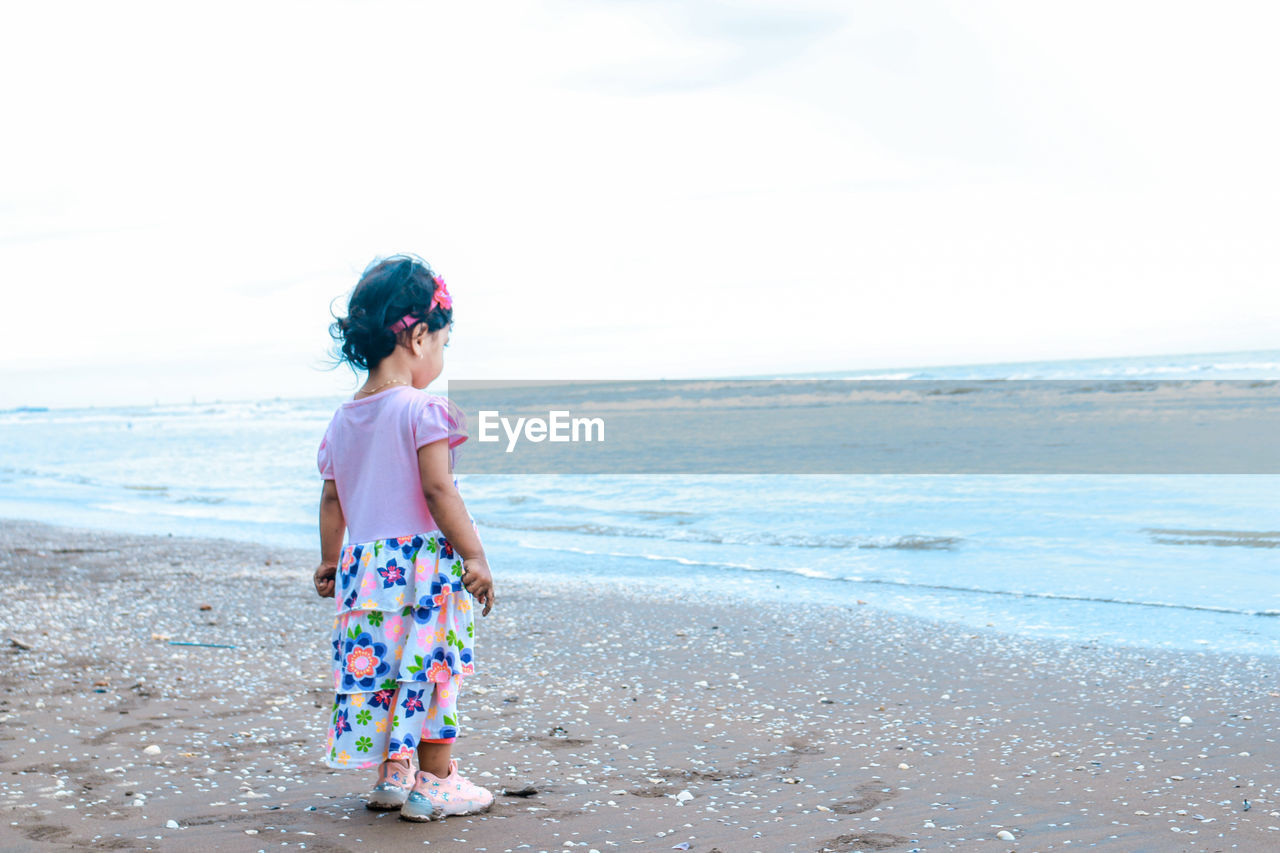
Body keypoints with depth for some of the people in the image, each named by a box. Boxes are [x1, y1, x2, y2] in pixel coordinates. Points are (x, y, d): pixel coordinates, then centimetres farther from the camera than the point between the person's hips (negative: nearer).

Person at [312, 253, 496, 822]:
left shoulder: (343, 419, 9)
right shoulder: (423, 411, -13)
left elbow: (332, 500, 14)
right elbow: (437, 490, -19)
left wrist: (328, 561, 25)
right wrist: (473, 556, -15)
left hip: (365, 564, 7)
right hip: (423, 559, -7)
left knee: (379, 668, 13)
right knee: (433, 667, 2)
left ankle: (392, 774, 20)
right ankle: (435, 782, 9)